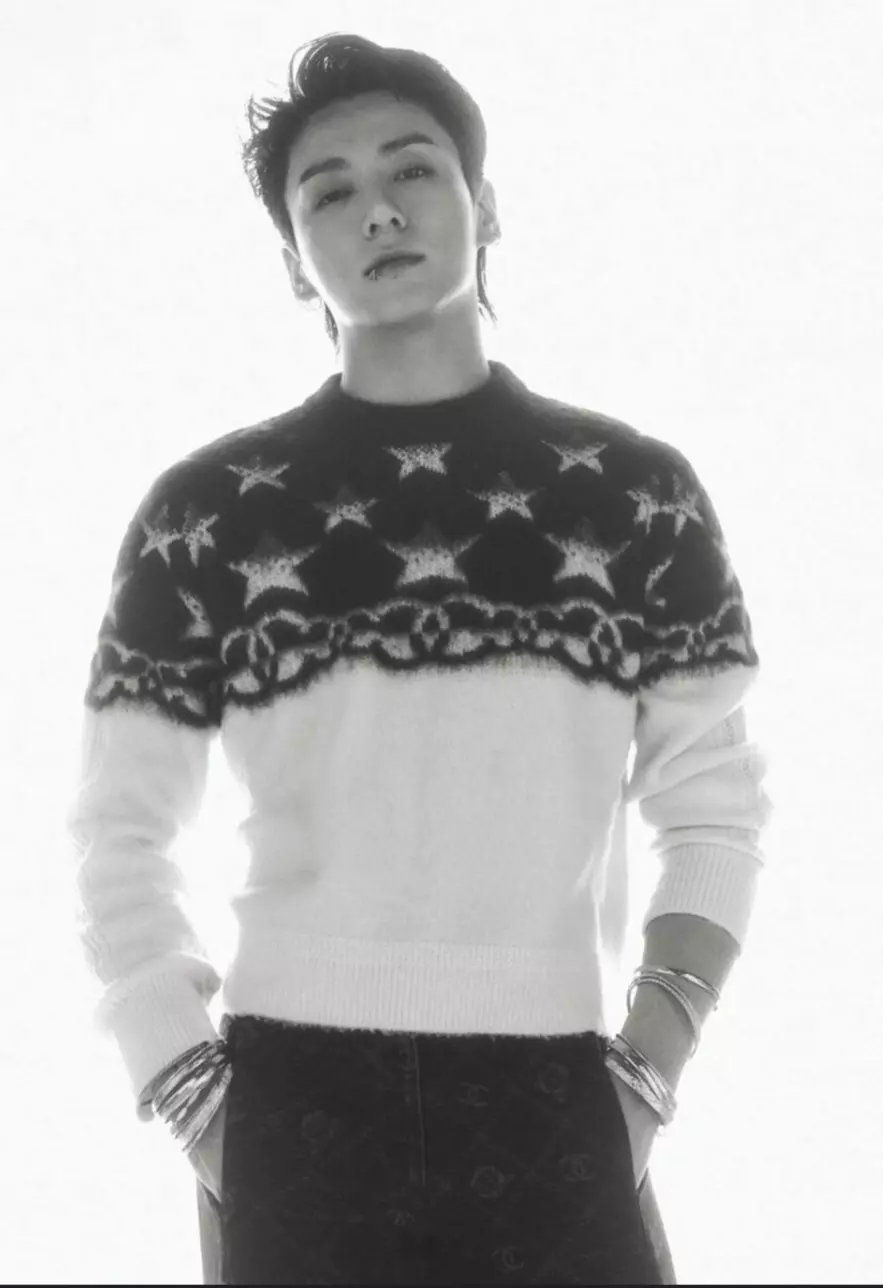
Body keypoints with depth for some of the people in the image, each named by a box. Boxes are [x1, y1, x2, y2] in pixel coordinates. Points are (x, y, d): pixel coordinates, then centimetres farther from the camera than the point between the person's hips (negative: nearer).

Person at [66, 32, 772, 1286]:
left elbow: (715, 807, 7)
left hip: (553, 1113, 1)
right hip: (296, 1114, 0)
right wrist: (199, 1110, -3)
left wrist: (643, 1077, -3)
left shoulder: (639, 496, 5)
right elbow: (121, 834, 6)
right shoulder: (205, 514, 3)